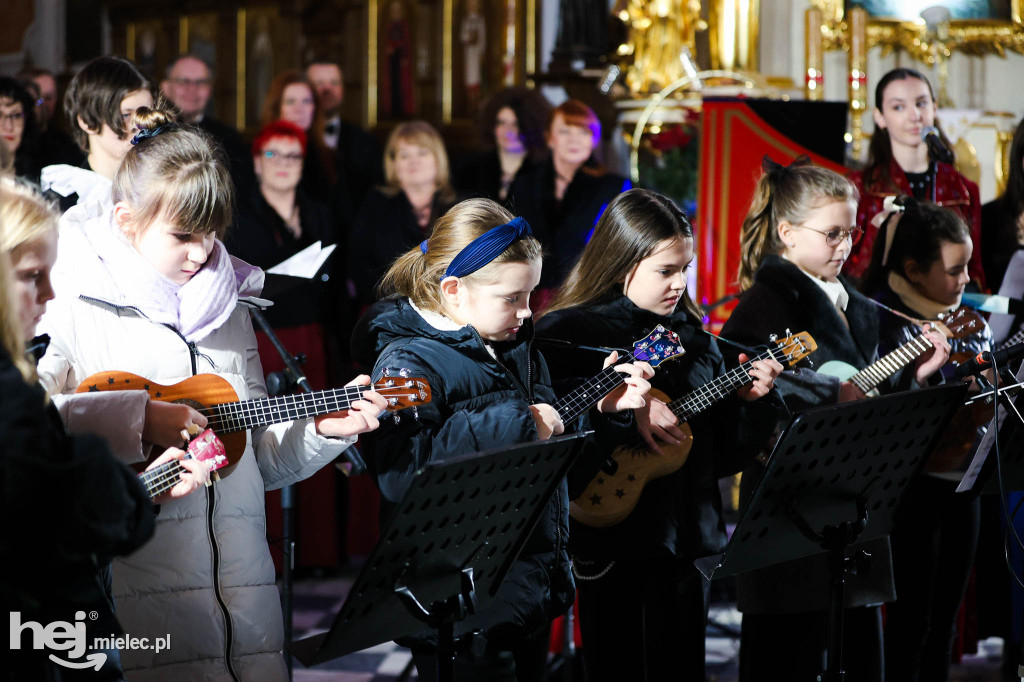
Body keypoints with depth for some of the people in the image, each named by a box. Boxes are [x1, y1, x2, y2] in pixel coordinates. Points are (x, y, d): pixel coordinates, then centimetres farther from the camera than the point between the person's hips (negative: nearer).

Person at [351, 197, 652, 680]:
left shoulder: (517, 346, 11)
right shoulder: (408, 360, -16)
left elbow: (555, 431, 27)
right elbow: (400, 467, -34)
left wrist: (603, 406, 6)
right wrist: (515, 423, -28)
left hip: (535, 589, 8)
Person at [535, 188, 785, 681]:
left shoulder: (691, 334, 12)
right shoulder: (568, 330, -6)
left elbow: (722, 448, 17)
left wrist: (745, 399, 0)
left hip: (687, 533, 6)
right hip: (614, 542, -5)